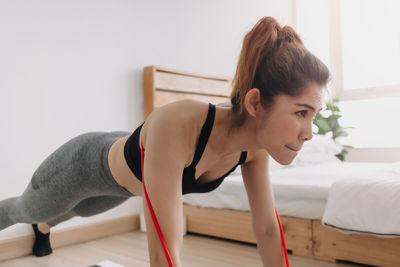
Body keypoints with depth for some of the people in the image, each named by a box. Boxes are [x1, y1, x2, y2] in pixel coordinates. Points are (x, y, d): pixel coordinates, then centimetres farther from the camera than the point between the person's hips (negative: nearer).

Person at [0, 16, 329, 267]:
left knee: (79, 210, 40)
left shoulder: (256, 147, -27)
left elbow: (268, 230, -18)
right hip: (85, 163, -6)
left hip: (125, 181, 6)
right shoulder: (177, 125, -48)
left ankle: (43, 227, 76)